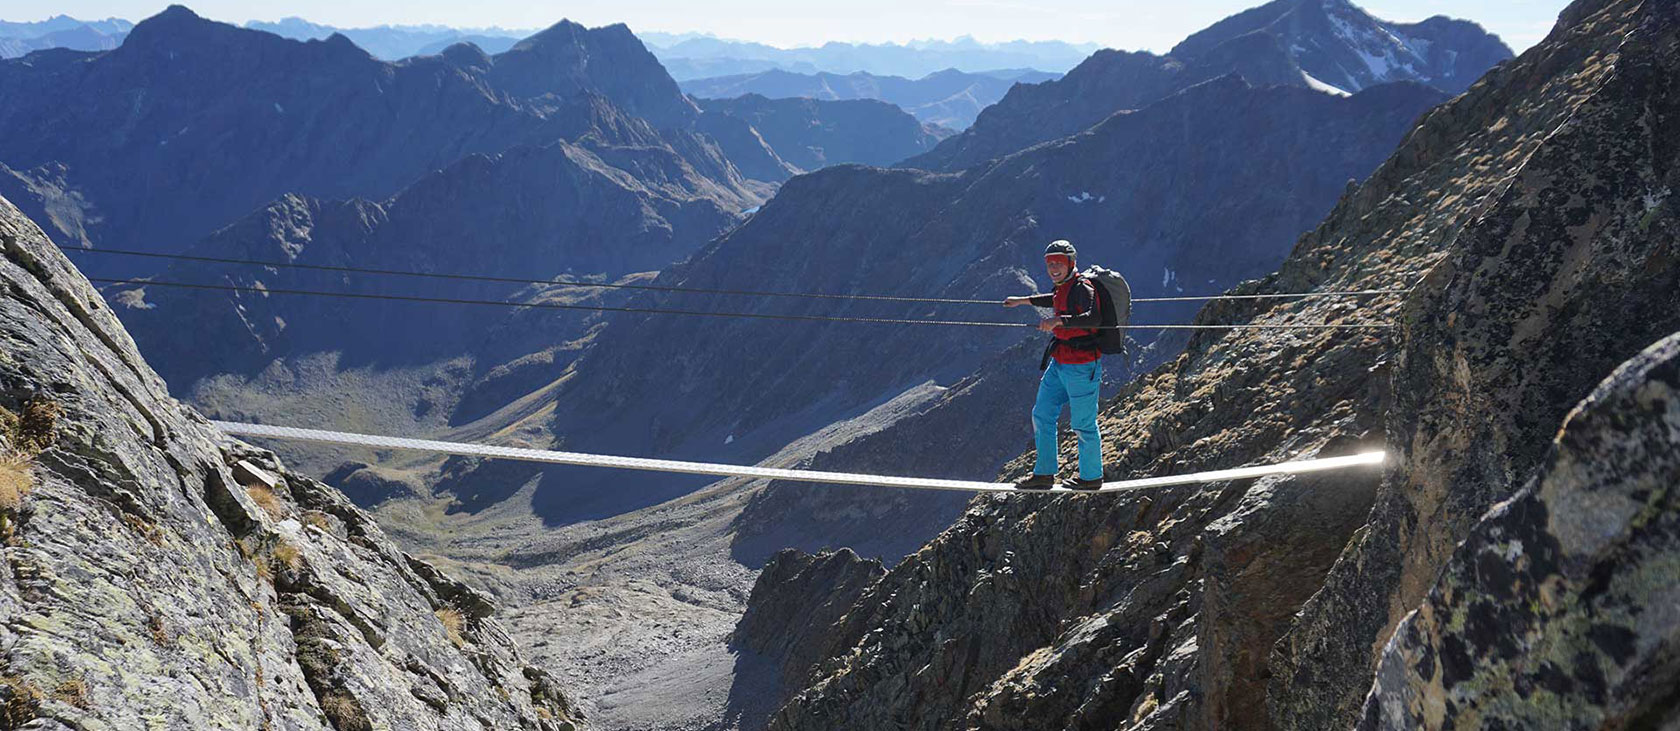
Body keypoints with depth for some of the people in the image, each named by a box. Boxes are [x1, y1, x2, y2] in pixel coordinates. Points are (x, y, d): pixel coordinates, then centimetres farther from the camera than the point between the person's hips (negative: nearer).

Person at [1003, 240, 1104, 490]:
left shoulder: (1082, 288, -16)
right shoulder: (1064, 288, 12)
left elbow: (1094, 318, -33)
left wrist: (1058, 320, -40)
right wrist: (1023, 301, 44)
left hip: (1081, 366, -10)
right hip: (1059, 364, 10)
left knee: (1083, 423, 0)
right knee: (1042, 415, 11)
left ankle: (1092, 477, 16)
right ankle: (1044, 474, 19)